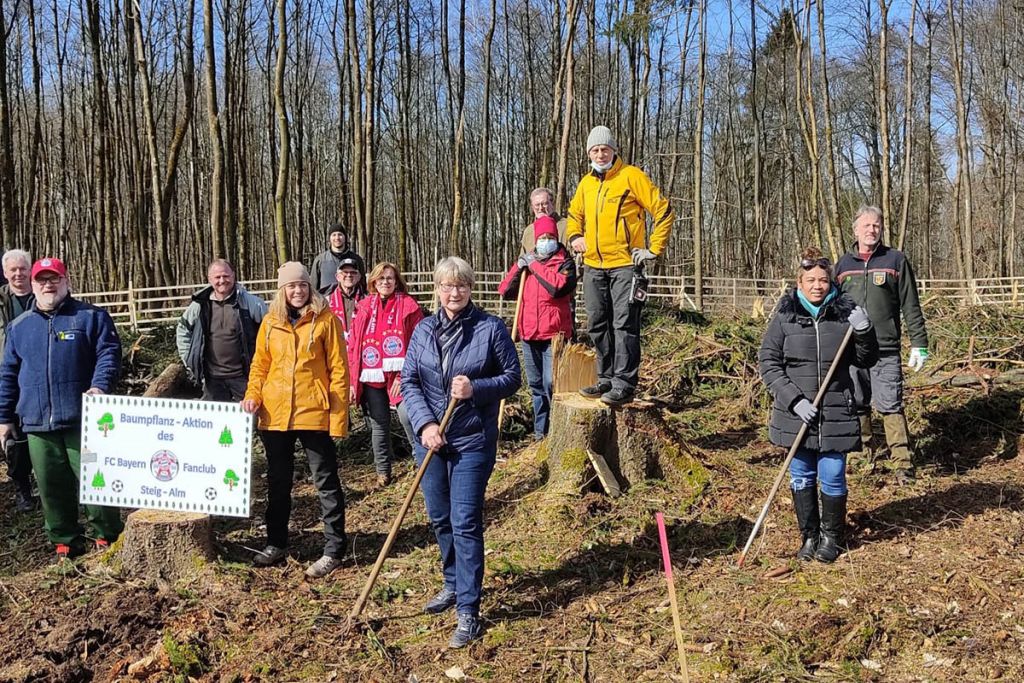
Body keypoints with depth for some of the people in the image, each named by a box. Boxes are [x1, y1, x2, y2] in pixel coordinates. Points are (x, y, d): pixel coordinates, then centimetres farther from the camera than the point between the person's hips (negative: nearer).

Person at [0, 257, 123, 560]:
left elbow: (108, 353, -7)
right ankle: (66, 541, 22)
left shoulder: (91, 316, 2)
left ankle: (107, 536, 14)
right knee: (52, 486, 9)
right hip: (38, 423, 4)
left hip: (83, 420, -4)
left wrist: (100, 385, -24)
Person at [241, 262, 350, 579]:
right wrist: (253, 395, -5)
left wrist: (339, 416, -11)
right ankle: (276, 544, 31)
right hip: (275, 415, 5)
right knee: (277, 482, 16)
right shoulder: (270, 322, 6)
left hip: (314, 413, -4)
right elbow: (260, 365, 13)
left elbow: (338, 370, -7)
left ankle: (334, 550, 12)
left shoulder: (325, 319, -6)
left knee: (326, 483, 3)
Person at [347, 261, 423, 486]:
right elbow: (353, 346, 11)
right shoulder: (364, 307, 9)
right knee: (378, 424, 11)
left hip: (397, 376, -4)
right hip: (370, 377, 4)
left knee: (407, 416, -20)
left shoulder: (408, 306, -1)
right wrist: (352, 381, 6)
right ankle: (383, 471, 24)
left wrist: (405, 376, -13)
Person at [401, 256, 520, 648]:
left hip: (473, 440, -4)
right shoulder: (423, 330, 5)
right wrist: (424, 424, -11)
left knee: (465, 523, -6)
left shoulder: (491, 328, -6)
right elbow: (409, 381, 3)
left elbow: (512, 377, -3)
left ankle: (469, 613, 1)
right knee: (439, 519, 16)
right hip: (430, 437, 5)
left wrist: (476, 388, -20)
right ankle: (453, 586, 38)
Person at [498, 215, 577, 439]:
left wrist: (535, 266, -14)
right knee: (536, 385, 13)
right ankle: (541, 428, 24)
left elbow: (559, 285, -22)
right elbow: (505, 291, 7)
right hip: (529, 334, 5)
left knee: (551, 383, -12)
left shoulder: (565, 263, 0)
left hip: (554, 334, -5)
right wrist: (518, 268, -7)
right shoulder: (527, 261, 14)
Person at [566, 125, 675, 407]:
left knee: (624, 325, -9)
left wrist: (654, 249, -8)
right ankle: (606, 379, 19)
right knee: (598, 325, 10)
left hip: (625, 264, -7)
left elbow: (663, 211, -5)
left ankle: (624, 384, -7)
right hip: (593, 266, 7)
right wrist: (575, 236, 11)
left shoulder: (631, 176, -5)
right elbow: (574, 214, 31)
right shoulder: (586, 183, 14)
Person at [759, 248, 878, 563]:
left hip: (835, 412, 0)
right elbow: (768, 362, -3)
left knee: (832, 477, 5)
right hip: (796, 413, 0)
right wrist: (794, 400, -12)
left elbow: (866, 360, 7)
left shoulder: (846, 313, -2)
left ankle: (831, 537, 26)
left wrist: (864, 332, -13)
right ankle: (809, 536, 28)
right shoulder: (785, 315, -4)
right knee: (801, 476, 11)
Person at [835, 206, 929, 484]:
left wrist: (919, 344, -2)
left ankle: (902, 462, -1)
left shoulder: (896, 260, 2)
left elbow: (911, 307, 2)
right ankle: (863, 457, 19)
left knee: (891, 406, -6)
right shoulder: (843, 264, 10)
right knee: (857, 406, 8)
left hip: (885, 350, -3)